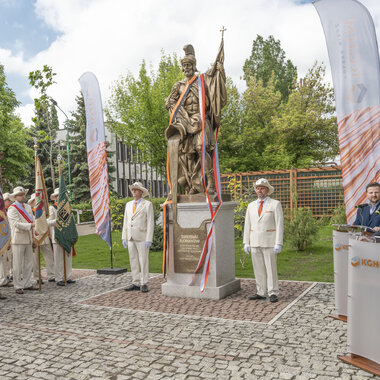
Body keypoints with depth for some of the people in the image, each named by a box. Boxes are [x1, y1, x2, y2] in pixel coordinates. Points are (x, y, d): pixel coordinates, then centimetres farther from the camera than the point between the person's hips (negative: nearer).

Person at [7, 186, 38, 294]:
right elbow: (17, 224, -18)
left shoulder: (28, 207, 15)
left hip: (28, 239, 7)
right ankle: (18, 286, 6)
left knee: (28, 263, 10)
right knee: (18, 265, -1)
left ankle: (27, 284, 18)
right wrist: (31, 225, -26)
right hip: (18, 240, -7)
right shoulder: (12, 209, -8)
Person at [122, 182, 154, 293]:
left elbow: (150, 223, -8)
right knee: (133, 261, 8)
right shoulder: (128, 204, 14)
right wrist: (124, 237, 7)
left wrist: (149, 239, -14)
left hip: (142, 238, -5)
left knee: (143, 261, -2)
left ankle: (144, 284, 6)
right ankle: (136, 283, 15)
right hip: (131, 238, 6)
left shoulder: (148, 204, -4)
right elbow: (125, 222, 14)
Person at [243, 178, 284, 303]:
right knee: (258, 269, 8)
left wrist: (278, 244, -16)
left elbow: (279, 225, -10)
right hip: (255, 242, 4)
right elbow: (247, 225, 9)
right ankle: (261, 293, 16)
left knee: (271, 268, -2)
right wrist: (246, 243, 4)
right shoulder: (251, 205, 8)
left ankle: (273, 293, 8)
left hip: (269, 242, -4)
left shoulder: (275, 204, -6)